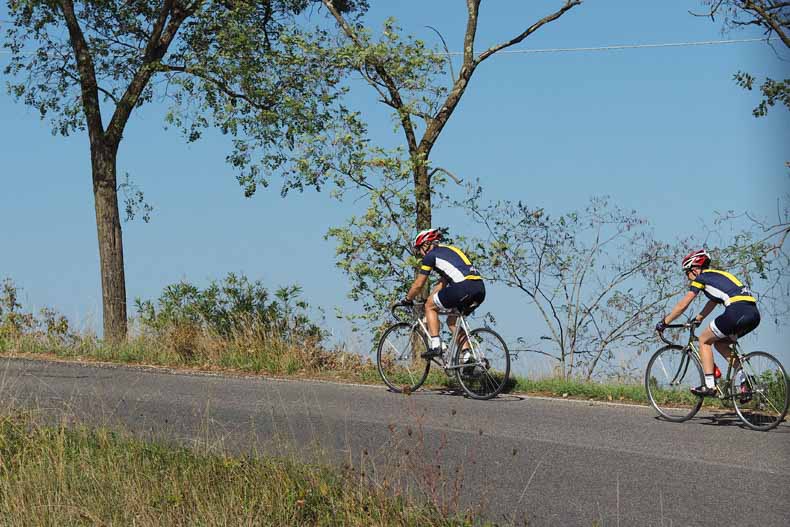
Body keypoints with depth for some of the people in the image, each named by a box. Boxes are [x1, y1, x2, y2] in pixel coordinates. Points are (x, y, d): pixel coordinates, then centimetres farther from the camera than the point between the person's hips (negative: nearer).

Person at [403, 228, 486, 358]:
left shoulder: (430, 255, 9)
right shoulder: (449, 250, 33)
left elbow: (418, 285, 15)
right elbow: (442, 283, 37)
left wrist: (407, 300, 30)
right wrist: (430, 298, 42)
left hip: (463, 286, -8)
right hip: (480, 289, 8)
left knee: (430, 306, 13)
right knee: (452, 321, 24)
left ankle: (435, 346, 3)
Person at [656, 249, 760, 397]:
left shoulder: (701, 278, 8)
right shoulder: (717, 275, 31)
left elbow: (682, 305, 9)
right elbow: (712, 304, 43)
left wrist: (664, 323, 18)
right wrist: (697, 320, 52)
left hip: (737, 311, -8)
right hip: (754, 314, 8)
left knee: (704, 340, 11)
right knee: (719, 342, 25)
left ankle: (709, 386, 3)